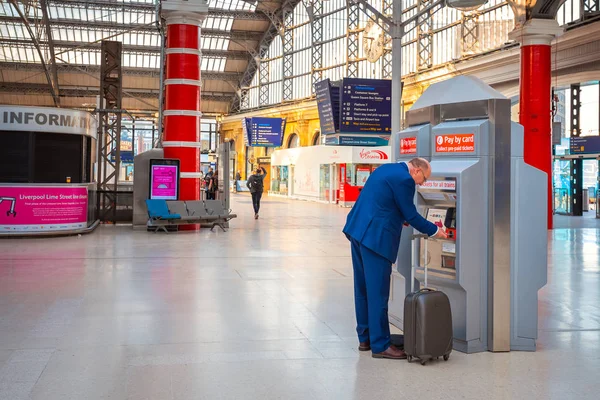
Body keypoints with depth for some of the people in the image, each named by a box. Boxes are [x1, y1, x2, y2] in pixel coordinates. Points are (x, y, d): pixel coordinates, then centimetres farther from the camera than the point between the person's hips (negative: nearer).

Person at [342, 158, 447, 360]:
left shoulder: (387, 169, 17)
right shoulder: (404, 180, -12)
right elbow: (411, 215, -9)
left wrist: (398, 218, 18)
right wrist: (434, 231, 4)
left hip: (357, 231, 10)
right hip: (375, 237, -10)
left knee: (363, 289, 15)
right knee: (378, 293, -3)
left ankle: (365, 338, 24)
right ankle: (380, 345, 3)